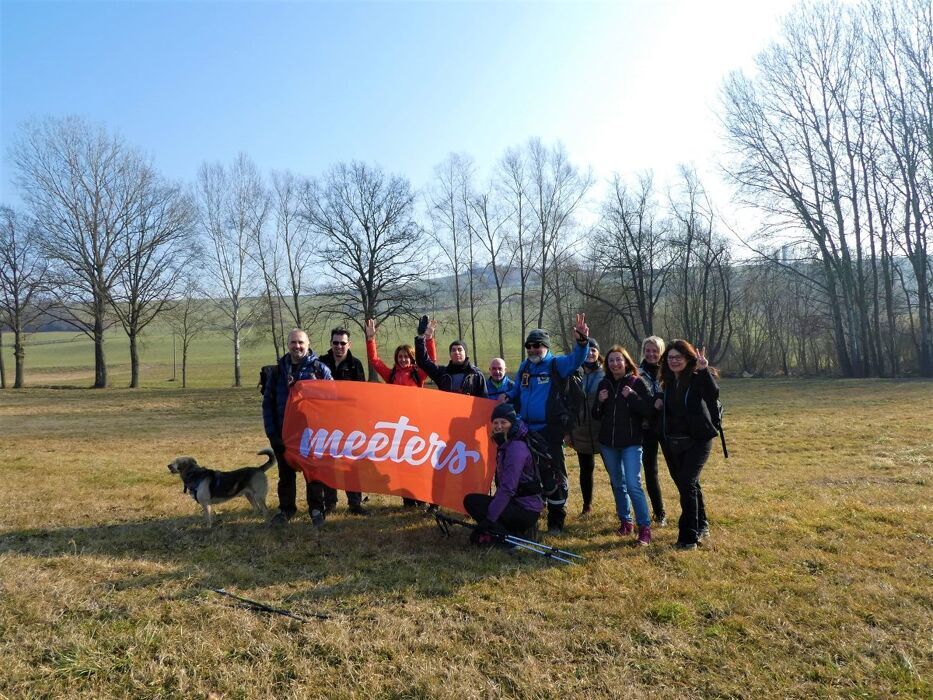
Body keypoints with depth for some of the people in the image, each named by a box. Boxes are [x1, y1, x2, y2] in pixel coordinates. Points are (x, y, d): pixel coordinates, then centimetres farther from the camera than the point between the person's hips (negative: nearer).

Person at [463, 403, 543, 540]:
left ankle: (510, 536, -9)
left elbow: (507, 489, -24)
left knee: (471, 501, -12)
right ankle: (518, 530, 11)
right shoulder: (506, 445, 11)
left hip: (527, 511, -10)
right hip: (516, 502, 10)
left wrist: (489, 519, -25)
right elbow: (502, 485, 15)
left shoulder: (516, 448, -19)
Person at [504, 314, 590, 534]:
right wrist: (507, 397, 1)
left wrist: (582, 341, -41)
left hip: (550, 430, -5)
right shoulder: (524, 367, 12)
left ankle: (556, 520, 12)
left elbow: (576, 359, -22)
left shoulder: (556, 365, -4)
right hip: (526, 429, 6)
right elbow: (517, 392, 22)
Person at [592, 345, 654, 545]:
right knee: (617, 484, 13)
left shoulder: (637, 383, -6)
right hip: (608, 442, 5)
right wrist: (600, 402, -9)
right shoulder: (604, 384, 6)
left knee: (633, 484, -11)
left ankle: (645, 527, -1)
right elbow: (596, 415, 10)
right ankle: (625, 521, 26)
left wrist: (632, 397, -22)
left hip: (631, 442, -5)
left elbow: (649, 411, -12)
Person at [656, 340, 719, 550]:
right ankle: (701, 526, 36)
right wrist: (658, 402, 1)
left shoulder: (698, 377, -13)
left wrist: (704, 370, -45)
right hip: (671, 442, 6)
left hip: (697, 441, -6)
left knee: (686, 484, -14)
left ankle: (689, 536, -4)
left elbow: (713, 395, -33)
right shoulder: (668, 380, 5)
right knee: (689, 485, 17)